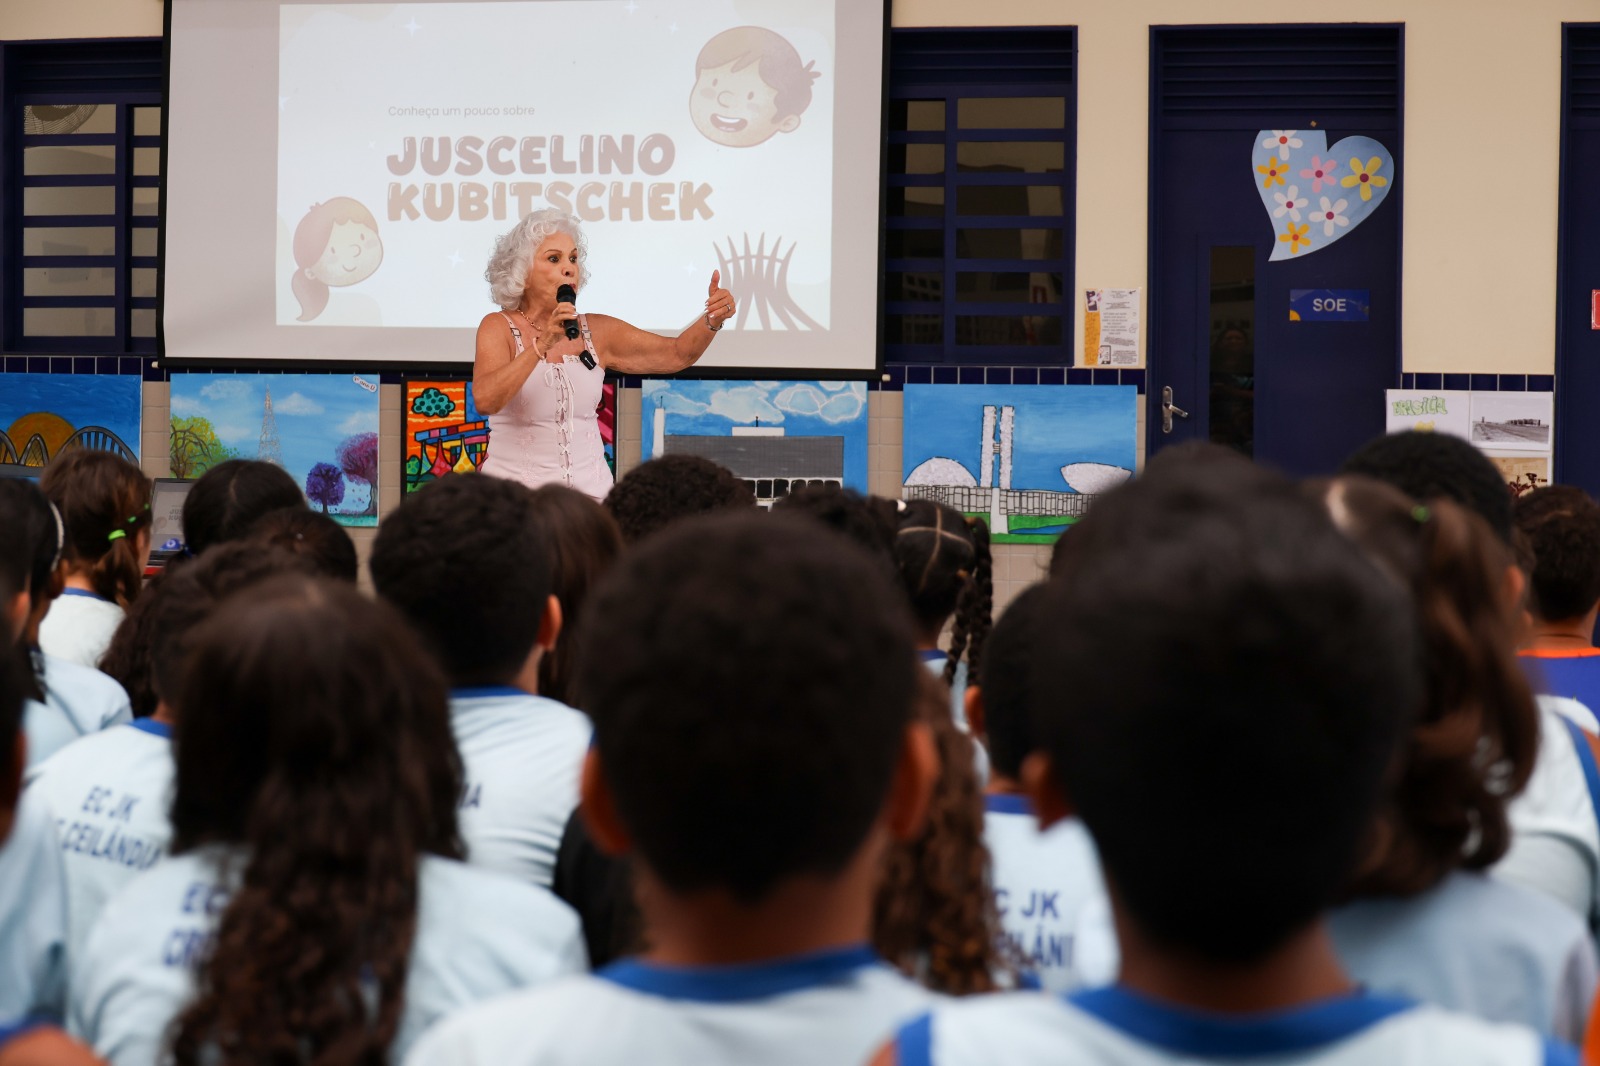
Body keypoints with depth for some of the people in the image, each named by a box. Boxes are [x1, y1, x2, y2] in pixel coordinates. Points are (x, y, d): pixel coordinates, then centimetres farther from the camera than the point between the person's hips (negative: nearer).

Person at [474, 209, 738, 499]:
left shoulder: (597, 332, 8)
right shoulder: (499, 327, -3)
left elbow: (676, 354, 9)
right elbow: (485, 400, -19)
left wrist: (712, 319, -9)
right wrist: (542, 344, -26)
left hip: (590, 490, 4)